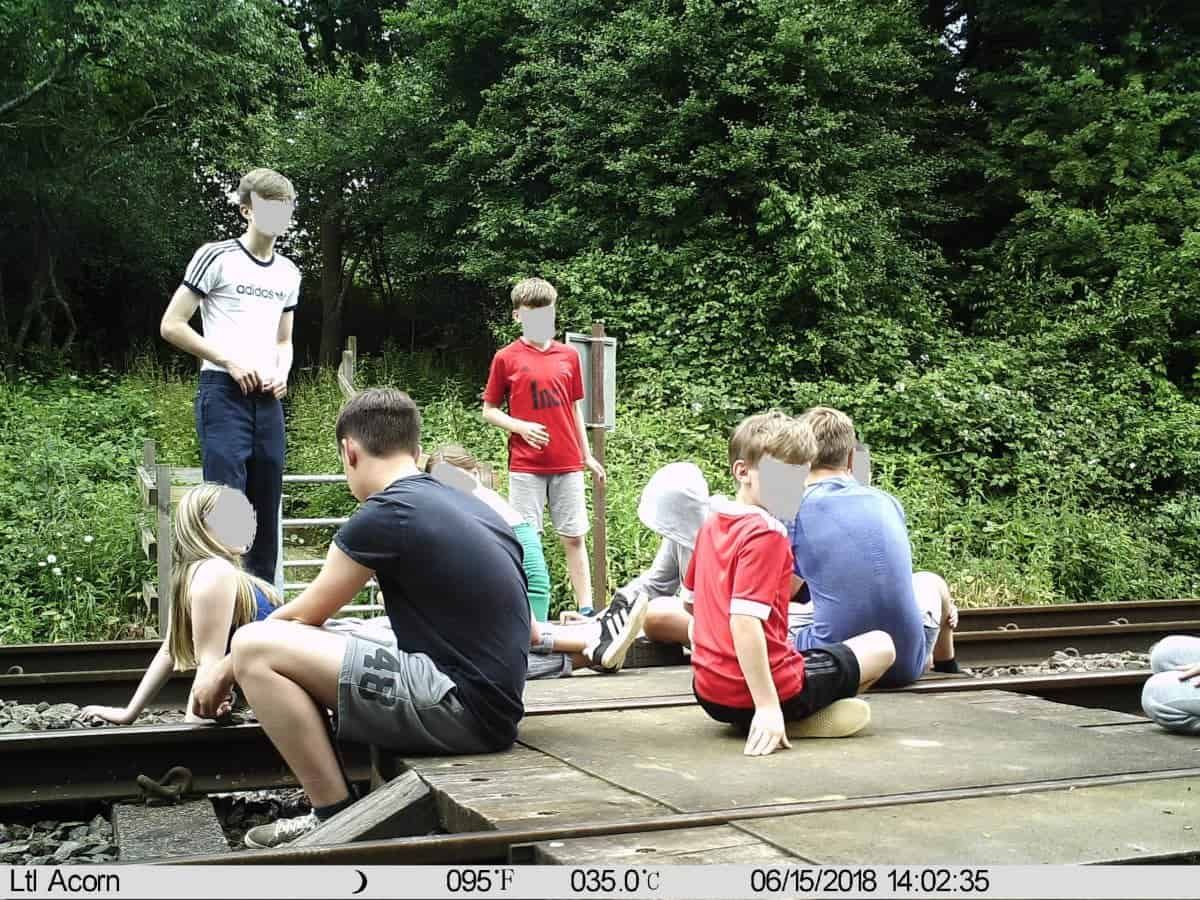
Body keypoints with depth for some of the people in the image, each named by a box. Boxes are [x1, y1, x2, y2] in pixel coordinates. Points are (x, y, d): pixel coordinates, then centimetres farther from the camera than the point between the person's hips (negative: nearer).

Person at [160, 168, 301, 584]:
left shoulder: (288, 273, 16)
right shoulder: (216, 257, -3)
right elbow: (171, 326, -5)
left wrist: (282, 373, 3)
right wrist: (229, 361, -12)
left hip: (268, 399, 6)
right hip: (224, 394, -6)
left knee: (267, 507, 8)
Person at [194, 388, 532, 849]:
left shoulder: (384, 515, -11)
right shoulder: (465, 504, 13)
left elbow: (303, 615, 1)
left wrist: (222, 675, 17)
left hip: (461, 710, -9)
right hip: (491, 704, 9)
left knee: (255, 647, -9)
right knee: (316, 644, 25)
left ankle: (337, 819, -2)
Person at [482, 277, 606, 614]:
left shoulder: (569, 356, 10)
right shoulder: (506, 358, 1)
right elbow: (488, 411, 5)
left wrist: (587, 456, 14)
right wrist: (521, 427, -12)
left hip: (568, 464, 3)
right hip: (525, 465, -2)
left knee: (574, 537, 5)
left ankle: (586, 609, 7)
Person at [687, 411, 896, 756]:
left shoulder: (710, 524, 7)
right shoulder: (766, 534, -18)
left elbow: (691, 602, 19)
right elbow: (744, 621, -27)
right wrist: (768, 706, -29)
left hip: (709, 695, 7)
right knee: (881, 645, 10)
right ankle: (794, 720, -1)